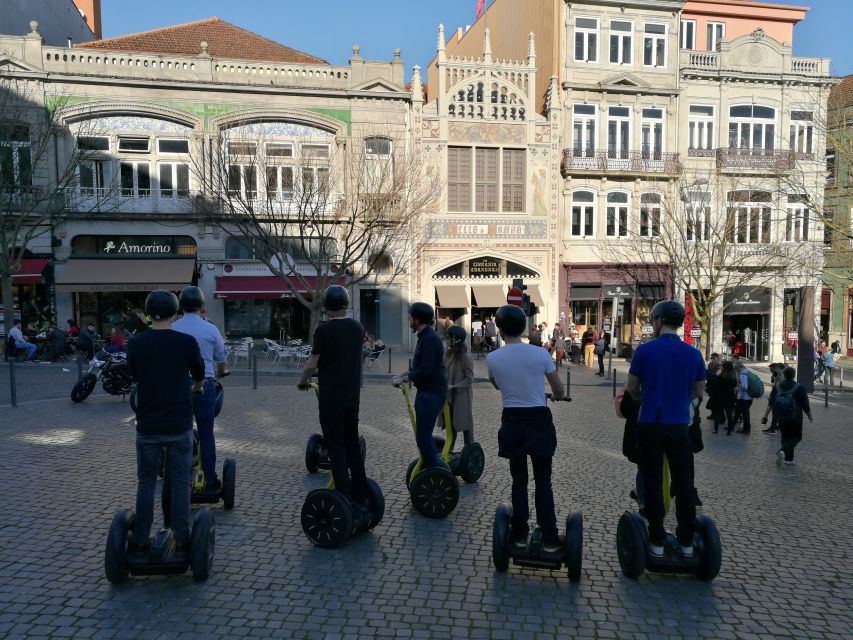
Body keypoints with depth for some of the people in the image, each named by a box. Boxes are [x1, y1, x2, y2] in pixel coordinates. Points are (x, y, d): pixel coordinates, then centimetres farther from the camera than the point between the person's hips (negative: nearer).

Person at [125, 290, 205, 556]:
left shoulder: (136, 344, -4)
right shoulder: (187, 342, -8)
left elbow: (134, 376, 14)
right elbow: (199, 375, 9)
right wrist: (196, 388, 33)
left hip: (147, 425, 2)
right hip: (179, 424, -1)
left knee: (146, 482, 12)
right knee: (180, 482, 7)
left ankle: (140, 540, 18)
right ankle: (181, 539, 11)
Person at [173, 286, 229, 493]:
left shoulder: (172, 330, -2)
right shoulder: (210, 329, -5)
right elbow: (221, 359, 8)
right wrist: (220, 373, 29)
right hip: (204, 386, -1)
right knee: (206, 433, 5)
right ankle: (210, 480, 10)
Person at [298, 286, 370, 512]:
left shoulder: (324, 330, -14)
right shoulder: (357, 328, 6)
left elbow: (311, 364, -10)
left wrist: (302, 382, 10)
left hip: (332, 398, -6)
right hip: (353, 396, 6)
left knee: (336, 448, -1)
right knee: (353, 445, 14)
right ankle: (361, 499, 19)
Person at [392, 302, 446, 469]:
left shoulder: (429, 339, -18)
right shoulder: (425, 336, 13)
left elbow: (425, 371, -22)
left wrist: (403, 380, -13)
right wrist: (402, 375, 16)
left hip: (432, 394, -10)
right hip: (426, 392, 10)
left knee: (423, 436, -6)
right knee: (423, 435, 16)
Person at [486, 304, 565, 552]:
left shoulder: (492, 359, -8)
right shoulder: (540, 354, -10)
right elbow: (559, 390, 3)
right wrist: (558, 396, 28)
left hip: (512, 422, 1)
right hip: (539, 421, -1)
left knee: (519, 481, 14)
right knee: (543, 482, 9)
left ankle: (520, 535, 22)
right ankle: (549, 538, 13)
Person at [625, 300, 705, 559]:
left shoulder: (645, 350, -8)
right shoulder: (693, 354, 1)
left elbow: (631, 388, 2)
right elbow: (698, 391, 12)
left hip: (650, 425, -2)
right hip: (679, 425, 2)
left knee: (653, 483, 5)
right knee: (684, 483, 11)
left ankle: (657, 541, 9)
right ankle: (686, 541, 18)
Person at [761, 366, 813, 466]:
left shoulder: (776, 386, -1)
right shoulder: (799, 388, -10)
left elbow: (770, 403, -4)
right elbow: (805, 406, -6)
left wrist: (765, 416, -3)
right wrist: (810, 417, 10)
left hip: (780, 418, 4)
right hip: (794, 419, -3)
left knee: (786, 437, 17)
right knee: (796, 437, 7)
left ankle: (788, 458, 19)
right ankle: (782, 451, -17)